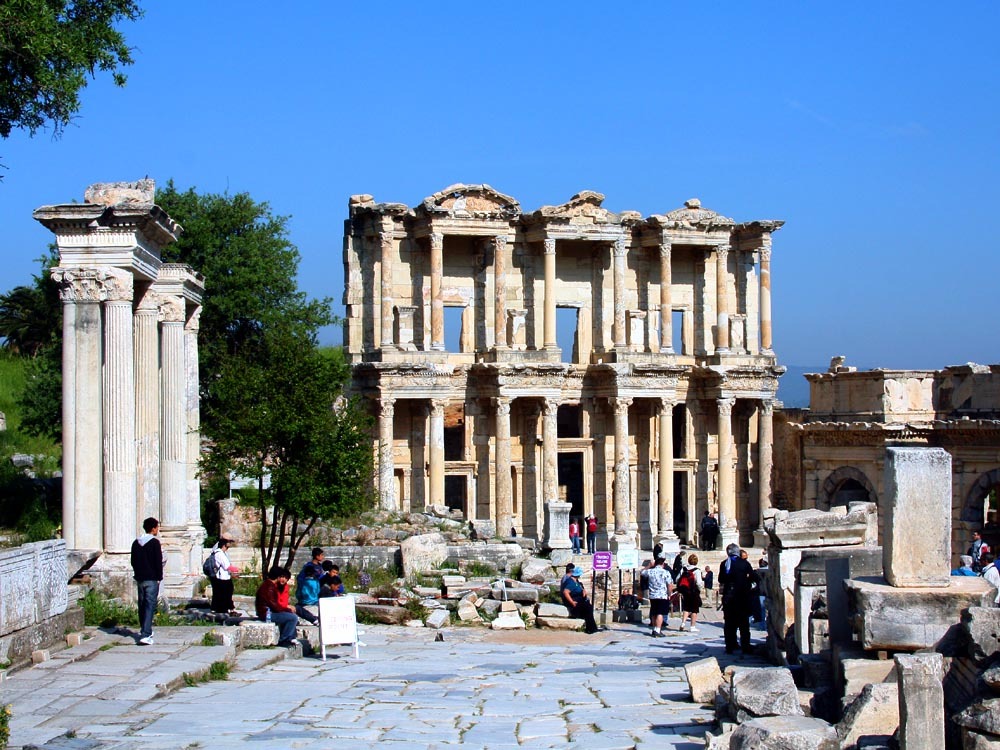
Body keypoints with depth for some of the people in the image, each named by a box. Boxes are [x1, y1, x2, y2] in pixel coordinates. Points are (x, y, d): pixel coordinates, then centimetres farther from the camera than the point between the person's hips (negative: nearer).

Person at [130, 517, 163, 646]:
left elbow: (133, 561, 14)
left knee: (142, 605, 18)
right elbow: (158, 562, -12)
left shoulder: (136, 543, 9)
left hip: (139, 578, 6)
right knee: (150, 606, -8)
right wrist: (159, 577, -3)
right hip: (152, 579, -6)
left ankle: (144, 630, 29)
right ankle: (145, 635, -18)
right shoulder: (154, 543, -10)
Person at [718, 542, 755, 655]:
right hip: (743, 596, -1)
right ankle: (745, 646, 3)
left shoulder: (724, 564, -2)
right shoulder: (745, 563, -5)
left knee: (729, 622, 8)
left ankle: (730, 646, 6)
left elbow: (721, 581, 2)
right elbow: (752, 578, -2)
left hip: (729, 596, 1)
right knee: (744, 622, 6)